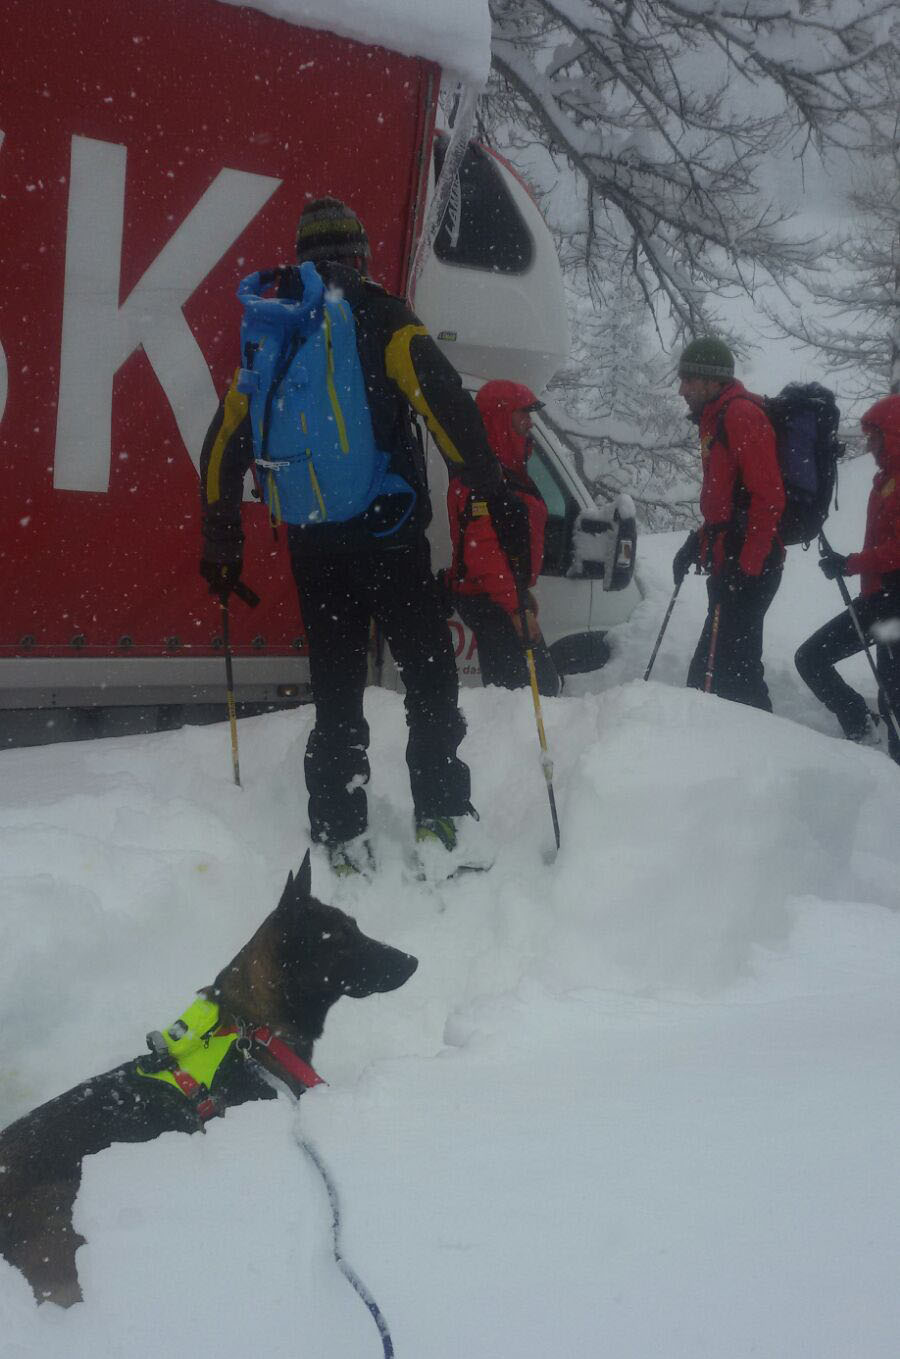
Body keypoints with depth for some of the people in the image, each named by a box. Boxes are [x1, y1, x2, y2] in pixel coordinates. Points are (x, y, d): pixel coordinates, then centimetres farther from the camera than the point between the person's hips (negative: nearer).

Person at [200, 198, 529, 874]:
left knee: (335, 684, 11)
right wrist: (498, 499, -13)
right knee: (428, 669, 5)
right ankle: (441, 818, -2)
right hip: (386, 532, -4)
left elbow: (226, 437, 15)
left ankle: (340, 835, 8)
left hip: (311, 541, 4)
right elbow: (450, 409, -15)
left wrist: (221, 536, 22)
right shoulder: (382, 319, -4)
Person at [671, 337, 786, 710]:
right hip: (728, 565, 10)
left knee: (729, 666, -12)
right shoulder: (715, 420, 21)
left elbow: (768, 497, -19)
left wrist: (746, 566, -22)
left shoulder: (741, 414, -11)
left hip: (747, 569, -10)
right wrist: (698, 543, 17)